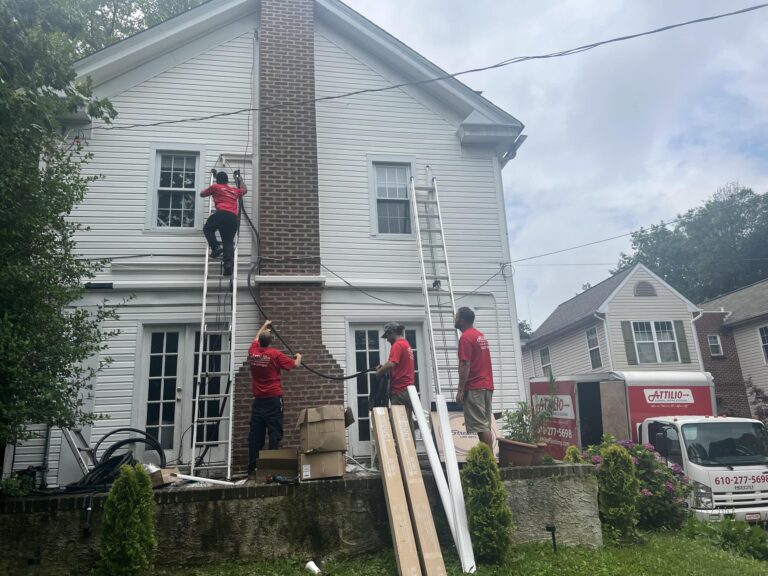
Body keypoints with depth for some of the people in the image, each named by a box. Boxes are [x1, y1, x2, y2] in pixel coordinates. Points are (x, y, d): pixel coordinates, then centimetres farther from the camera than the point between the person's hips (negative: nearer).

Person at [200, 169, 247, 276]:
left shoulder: (215, 187, 19)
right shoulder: (235, 191, 29)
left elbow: (202, 194, 34)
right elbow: (244, 189, 52)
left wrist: (210, 190, 53)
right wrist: (239, 177, 62)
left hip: (222, 213, -4)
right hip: (233, 217, 4)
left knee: (207, 229, 19)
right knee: (228, 241, 4)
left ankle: (216, 247, -4)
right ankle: (229, 262, -18)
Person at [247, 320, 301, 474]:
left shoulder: (252, 352, 4)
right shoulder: (275, 354, -8)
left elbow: (256, 338, 26)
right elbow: (295, 365, -1)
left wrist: (264, 325, 41)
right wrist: (299, 356, 21)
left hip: (258, 400, 4)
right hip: (273, 399, -4)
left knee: (255, 434, 6)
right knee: (274, 432, -4)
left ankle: (252, 467, 7)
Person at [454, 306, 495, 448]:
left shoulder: (465, 337, -11)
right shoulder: (480, 336, 18)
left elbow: (465, 365, -17)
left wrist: (460, 390, -15)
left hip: (474, 387, -9)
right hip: (487, 385, 9)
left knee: (481, 426, -8)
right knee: (485, 425, 9)